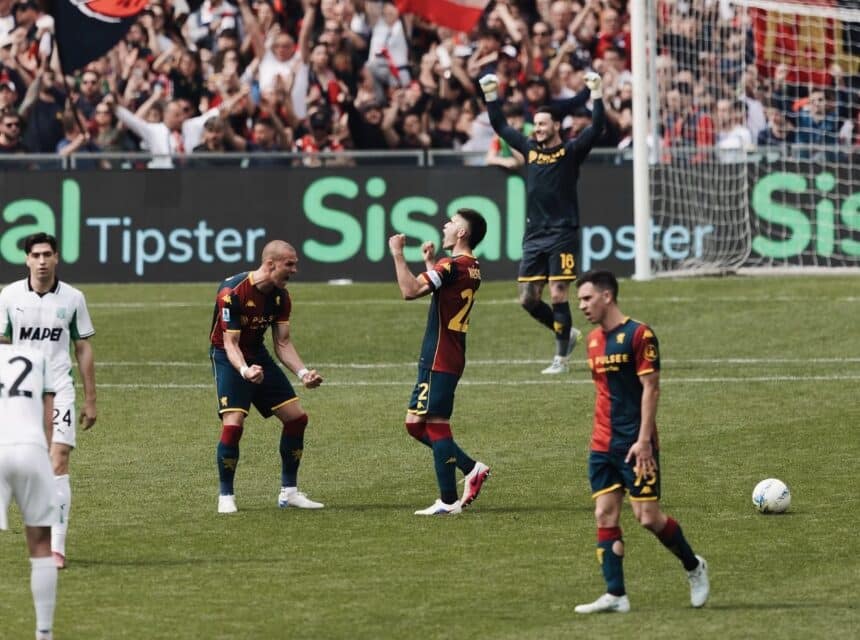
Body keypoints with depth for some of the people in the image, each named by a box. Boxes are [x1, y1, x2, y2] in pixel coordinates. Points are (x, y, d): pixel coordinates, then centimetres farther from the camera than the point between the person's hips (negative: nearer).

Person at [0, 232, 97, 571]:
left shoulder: (72, 298, 1)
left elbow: (83, 349, 8)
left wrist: (90, 400, 7)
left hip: (58, 391, -1)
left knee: (58, 466, -12)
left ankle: (57, 547, -12)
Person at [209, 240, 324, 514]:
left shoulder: (281, 297, -4)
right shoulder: (232, 292, -26)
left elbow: (283, 343, 1)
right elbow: (230, 343, -25)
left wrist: (303, 372, -14)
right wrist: (245, 371, -44)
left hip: (258, 355, 7)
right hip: (229, 358, -7)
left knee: (296, 417, 1)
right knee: (233, 424, -23)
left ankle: (289, 492, 14)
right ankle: (226, 496, -7)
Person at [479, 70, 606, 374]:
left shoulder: (571, 151, -1)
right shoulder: (530, 148, 12)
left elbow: (597, 127, -13)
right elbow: (500, 126, 21)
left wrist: (596, 93, -18)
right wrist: (491, 95, 17)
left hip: (562, 235, -6)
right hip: (534, 235, 6)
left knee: (558, 295, -8)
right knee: (528, 300, 4)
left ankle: (562, 358, -2)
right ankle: (567, 333, 26)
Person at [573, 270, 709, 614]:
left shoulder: (639, 335, -10)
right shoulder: (594, 339, 12)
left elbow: (651, 388, -13)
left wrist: (643, 440, -18)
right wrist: (602, 433, 17)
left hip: (635, 445, -7)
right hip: (602, 445, 7)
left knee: (648, 516, -6)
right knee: (605, 515, -2)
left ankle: (694, 567, 17)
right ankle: (615, 595, -3)